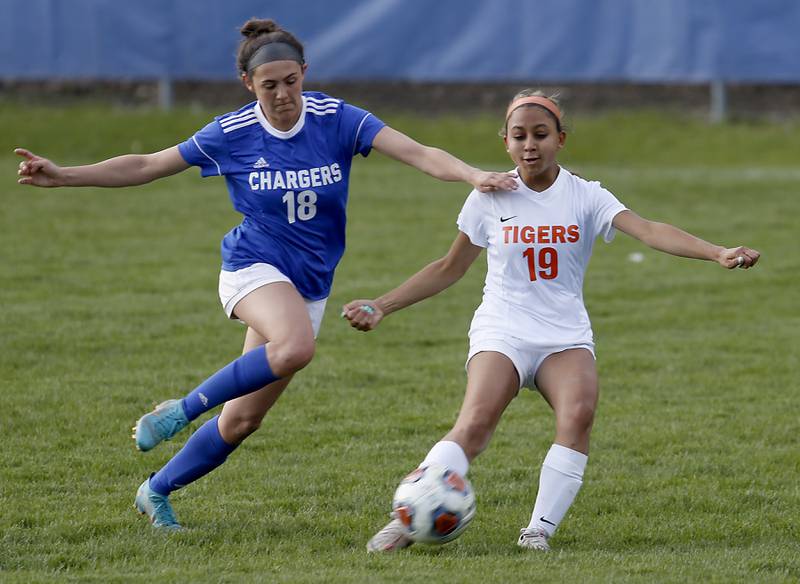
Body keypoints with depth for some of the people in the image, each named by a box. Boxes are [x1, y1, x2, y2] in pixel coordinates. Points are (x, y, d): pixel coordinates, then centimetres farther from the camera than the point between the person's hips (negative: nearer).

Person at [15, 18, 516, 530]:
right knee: (296, 346, -38)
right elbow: (145, 167, 1)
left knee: (243, 419, 4)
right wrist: (62, 176, -6)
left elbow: (418, 153, -16)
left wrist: (474, 176, -34)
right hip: (254, 267, -3)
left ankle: (156, 491, 25)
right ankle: (182, 410, -21)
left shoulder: (336, 120, -7)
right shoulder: (231, 134, -7)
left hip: (310, 285, 3)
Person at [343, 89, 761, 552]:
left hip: (566, 335, 1)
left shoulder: (585, 197, 2)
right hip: (502, 332, -1)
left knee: (579, 413, -29)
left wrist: (718, 253, -27)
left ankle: (540, 530, -23)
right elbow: (449, 270, 15)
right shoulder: (490, 200, 4)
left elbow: (649, 231, -12)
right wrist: (382, 306, 9)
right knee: (476, 422, -26)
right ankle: (406, 520, -25)